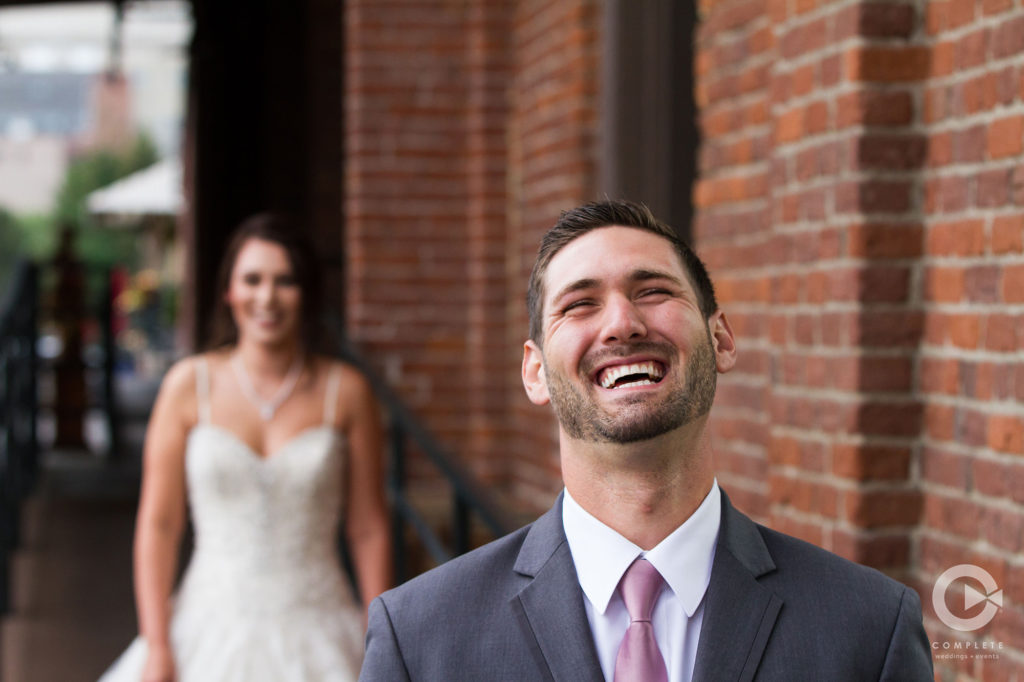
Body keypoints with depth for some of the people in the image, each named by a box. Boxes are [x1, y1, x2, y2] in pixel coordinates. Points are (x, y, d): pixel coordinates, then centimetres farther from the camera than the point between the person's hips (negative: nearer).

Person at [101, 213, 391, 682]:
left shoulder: (345, 392, 0)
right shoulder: (189, 385, 0)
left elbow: (368, 530, 2)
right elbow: (157, 524, 0)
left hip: (315, 639, 0)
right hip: (213, 634, 0)